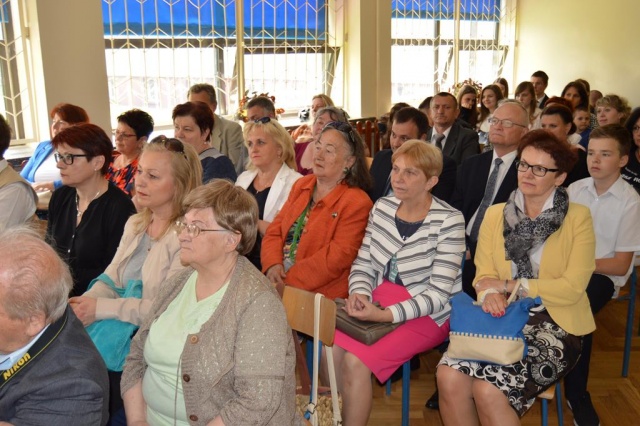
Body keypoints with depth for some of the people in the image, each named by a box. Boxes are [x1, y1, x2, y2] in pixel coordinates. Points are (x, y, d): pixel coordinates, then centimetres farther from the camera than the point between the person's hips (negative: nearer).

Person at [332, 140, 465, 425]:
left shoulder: (449, 222, -13)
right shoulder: (382, 208, 3)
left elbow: (438, 294, -17)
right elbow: (363, 264, 6)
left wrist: (386, 315, -27)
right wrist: (359, 293, -15)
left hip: (428, 315, -5)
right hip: (381, 302, 5)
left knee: (356, 361, -23)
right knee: (331, 346, -20)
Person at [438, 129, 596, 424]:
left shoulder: (578, 218, 1)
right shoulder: (495, 214, 11)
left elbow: (572, 287, -7)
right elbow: (483, 275, 8)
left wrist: (507, 285, -8)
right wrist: (490, 295, -16)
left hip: (553, 324, -3)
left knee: (489, 388, -27)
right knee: (449, 375, -24)